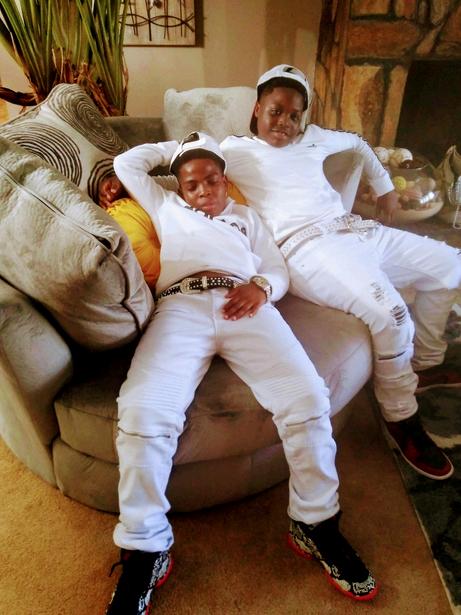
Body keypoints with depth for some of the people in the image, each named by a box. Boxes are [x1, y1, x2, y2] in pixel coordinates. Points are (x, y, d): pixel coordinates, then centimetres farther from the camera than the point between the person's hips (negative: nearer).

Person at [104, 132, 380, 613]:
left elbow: (278, 270, 24)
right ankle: (145, 550, -9)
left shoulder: (245, 215, 36)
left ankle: (316, 524, -1)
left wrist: (260, 286, 0)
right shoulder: (166, 208, 38)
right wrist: (177, 147, 43)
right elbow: (126, 163, 37)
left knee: (308, 398, -23)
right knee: (142, 411, -27)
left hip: (246, 305, 1)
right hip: (181, 305, 0)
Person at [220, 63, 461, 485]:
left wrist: (385, 187, 33)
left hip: (354, 229, 9)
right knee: (389, 312, -31)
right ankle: (400, 418, -5)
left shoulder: (313, 138, 23)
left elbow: (357, 143, 38)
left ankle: (424, 363, 26)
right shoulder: (236, 150, 7)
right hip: (304, 247, -8)